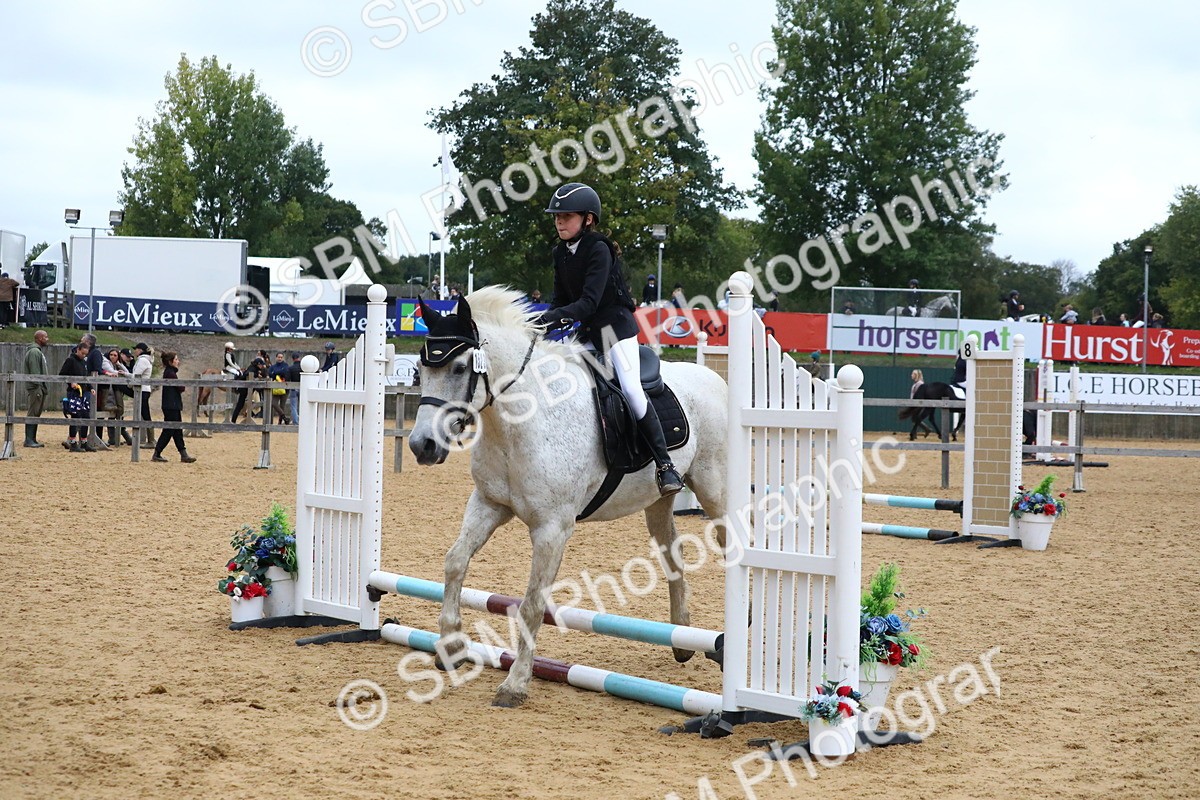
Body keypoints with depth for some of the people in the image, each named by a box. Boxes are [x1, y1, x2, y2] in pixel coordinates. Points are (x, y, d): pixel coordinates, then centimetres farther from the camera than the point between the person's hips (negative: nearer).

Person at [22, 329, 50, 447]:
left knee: (36, 415, 11)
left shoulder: (39, 351, 19)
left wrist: (44, 388, 17)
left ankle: (33, 439, 14)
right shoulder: (34, 351, -12)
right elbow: (34, 371, -18)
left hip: (40, 388, 10)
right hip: (35, 388, -10)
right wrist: (38, 386, -20)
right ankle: (29, 440, -7)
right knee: (32, 414, -8)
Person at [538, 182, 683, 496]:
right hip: (588, 332, 8)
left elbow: (590, 301, -25)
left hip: (616, 326, -8)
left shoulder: (598, 249, -17)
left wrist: (554, 317, -35)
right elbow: (561, 300, 8)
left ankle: (664, 463, -16)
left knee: (632, 391, -20)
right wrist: (544, 321, -10)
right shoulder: (561, 253, 6)